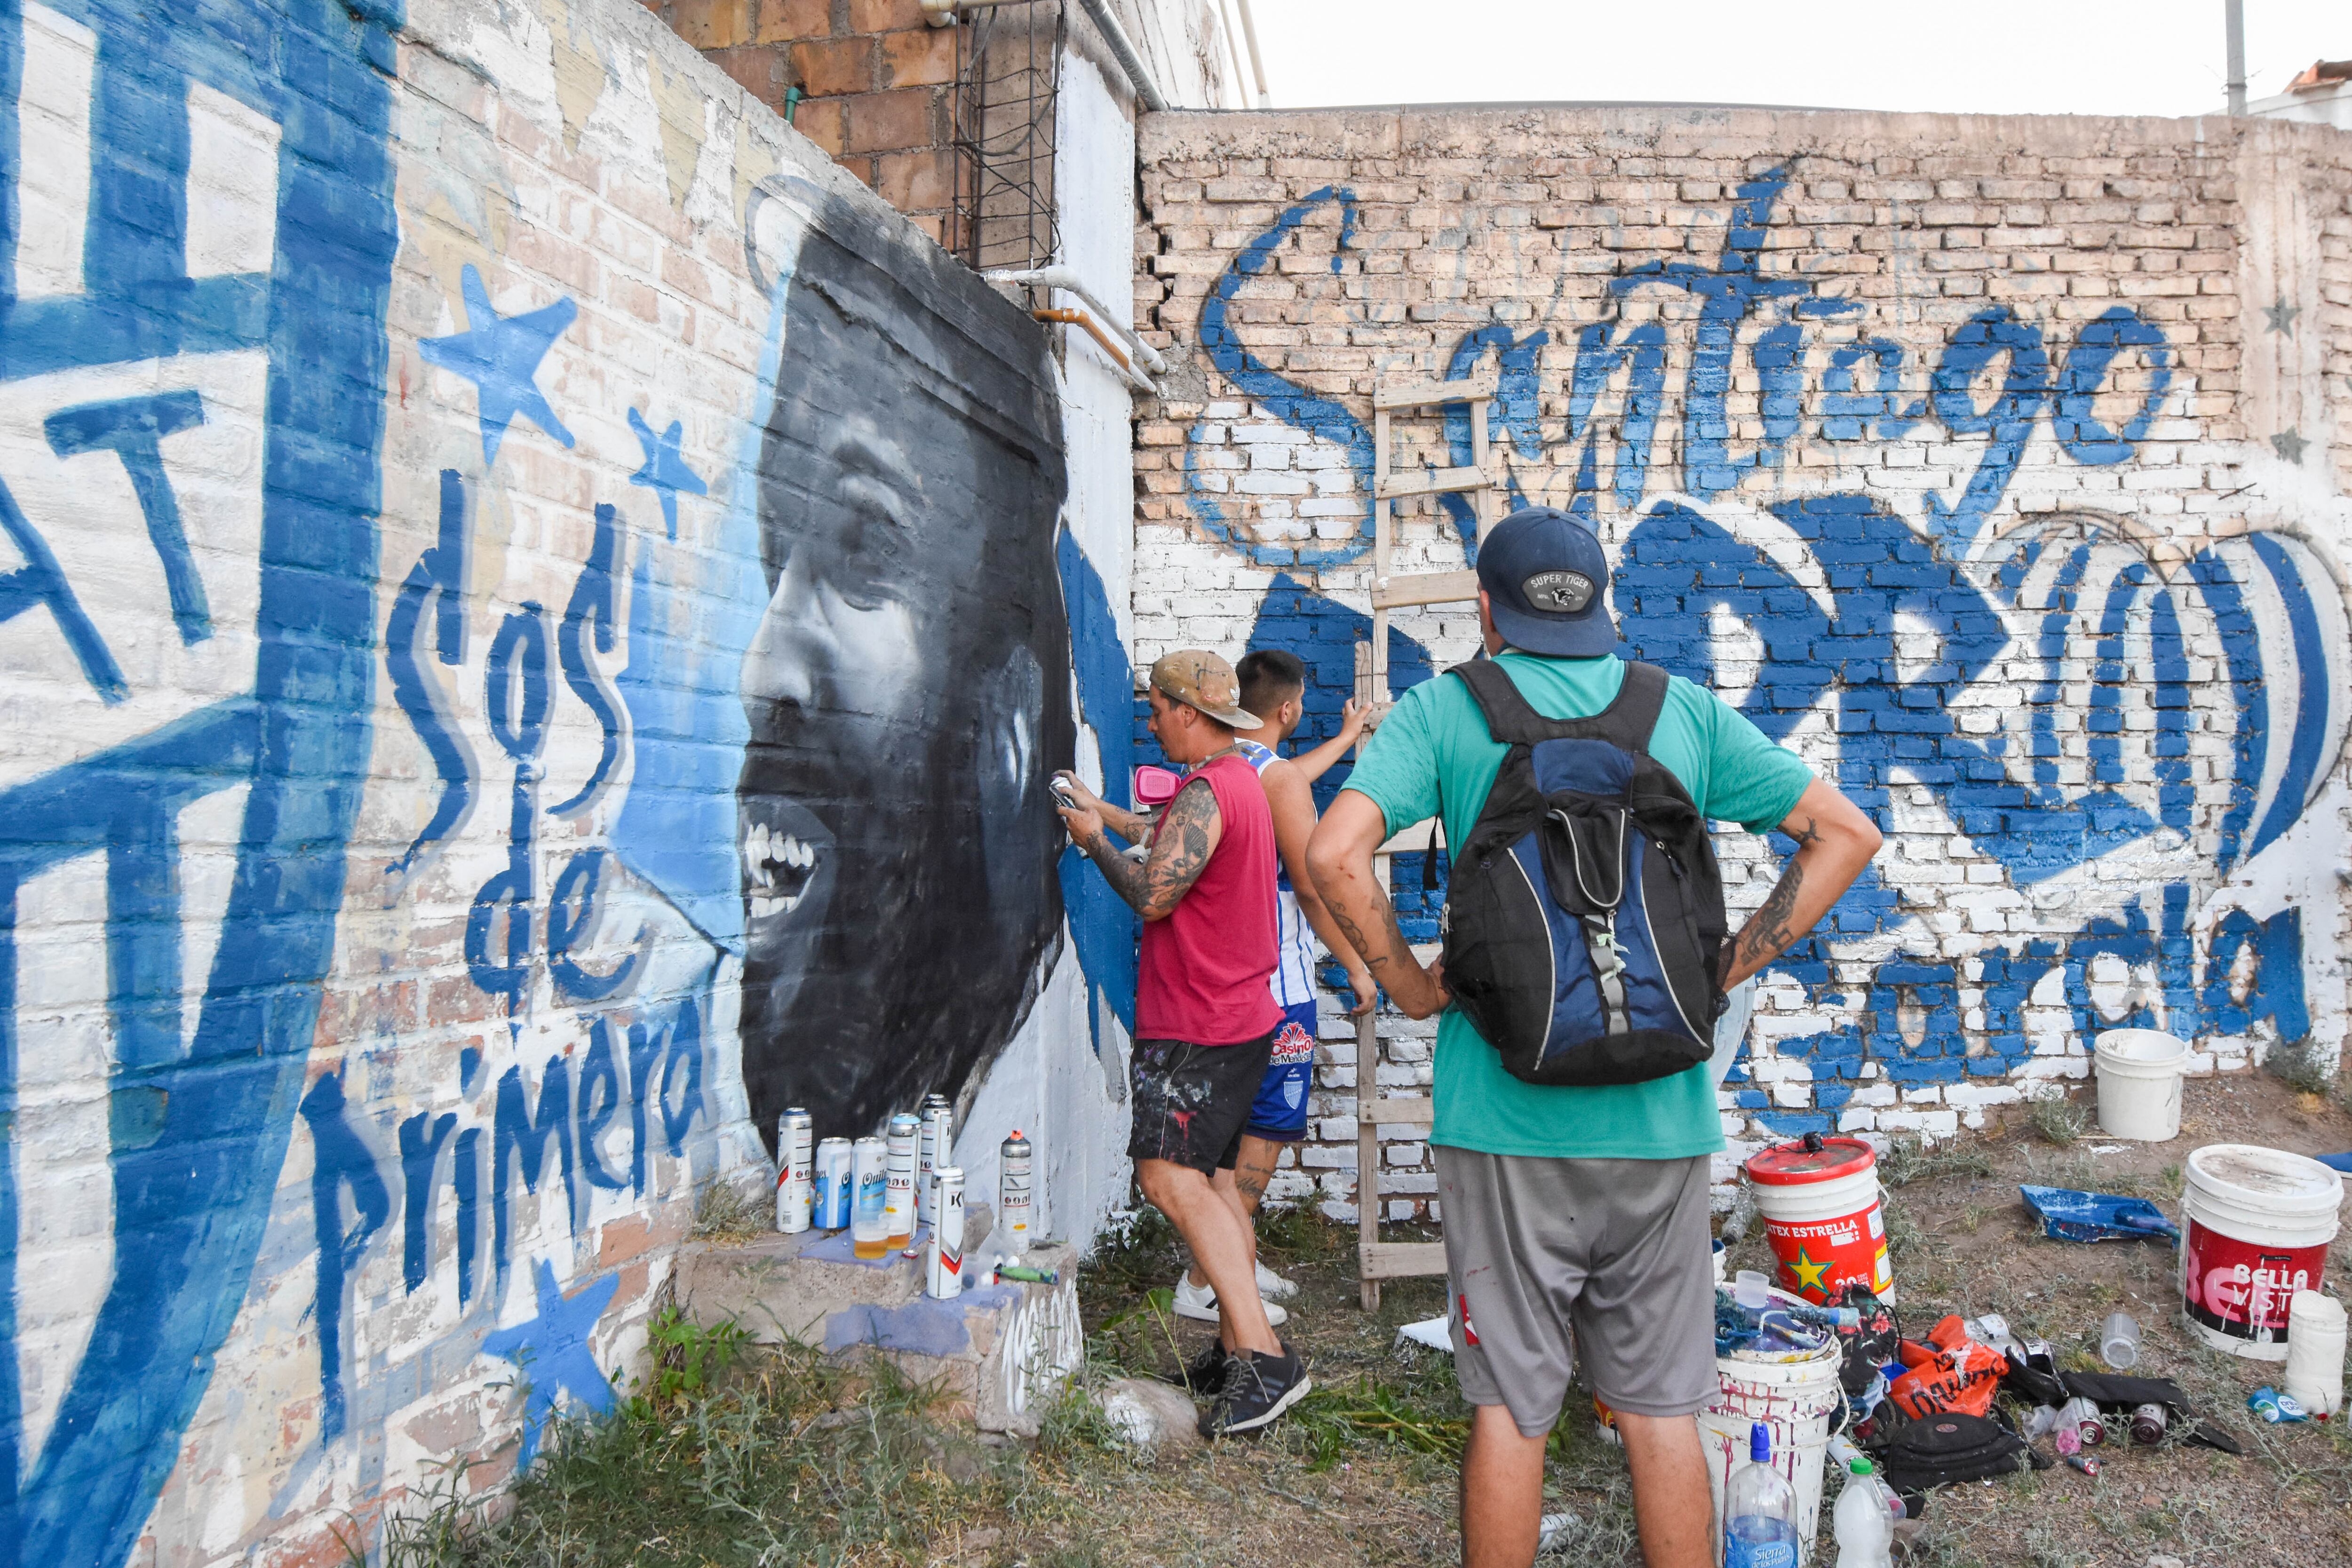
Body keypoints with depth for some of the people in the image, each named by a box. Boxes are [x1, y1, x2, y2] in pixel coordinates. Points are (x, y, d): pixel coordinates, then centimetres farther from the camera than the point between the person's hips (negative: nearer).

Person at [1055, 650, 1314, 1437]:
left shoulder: (1206, 792, -18)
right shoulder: (1239, 779, 16)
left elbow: (1153, 894, -21)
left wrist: (1094, 840, -5)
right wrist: (1103, 810, 32)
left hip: (1198, 1027, -11)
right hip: (1237, 1016, 11)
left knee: (1172, 1179, -16)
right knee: (1202, 1181, 15)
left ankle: (1265, 1359, -17)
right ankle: (1239, 1351, 20)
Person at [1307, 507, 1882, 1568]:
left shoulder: (1446, 708, -2)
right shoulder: (1685, 710, 6)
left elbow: (1333, 854, -15)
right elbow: (1846, 834, 7)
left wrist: (1410, 987, -3)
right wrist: (1724, 971, 7)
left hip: (1505, 1114, -2)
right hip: (1659, 1118, 3)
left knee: (1510, 1409, 10)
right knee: (1662, 1411, 15)